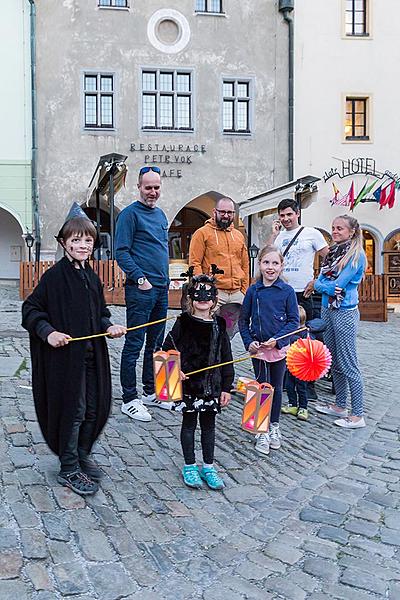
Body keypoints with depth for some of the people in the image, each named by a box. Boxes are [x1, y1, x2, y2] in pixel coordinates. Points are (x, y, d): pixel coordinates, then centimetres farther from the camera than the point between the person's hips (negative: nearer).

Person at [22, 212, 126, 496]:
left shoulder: (93, 278, 9)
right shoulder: (54, 276, -11)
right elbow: (30, 309, -9)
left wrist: (109, 326, 0)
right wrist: (48, 332, -22)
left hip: (93, 355, 7)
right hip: (65, 355, -7)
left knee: (96, 407, 13)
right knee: (72, 411, 2)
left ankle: (82, 454, 34)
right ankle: (69, 469, 18)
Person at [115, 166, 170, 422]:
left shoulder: (161, 214, 17)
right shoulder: (130, 213, -7)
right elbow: (121, 252, -13)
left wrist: (166, 278, 17)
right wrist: (140, 278, -18)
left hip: (161, 289, 8)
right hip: (140, 289, -8)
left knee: (155, 343, 14)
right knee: (134, 344, -3)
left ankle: (150, 392, 26)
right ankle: (130, 399, 5)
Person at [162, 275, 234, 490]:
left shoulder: (219, 326, 1)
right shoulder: (183, 323, -5)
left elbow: (226, 359, 3)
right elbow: (168, 349, 0)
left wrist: (226, 388, 2)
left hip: (212, 385, 2)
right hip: (188, 384, -2)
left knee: (208, 425, 12)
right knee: (189, 423, 10)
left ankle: (208, 467, 26)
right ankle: (190, 466, 24)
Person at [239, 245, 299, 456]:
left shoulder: (287, 291, -6)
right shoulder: (253, 290, -2)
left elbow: (294, 321, -5)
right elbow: (243, 320, 4)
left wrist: (277, 339, -16)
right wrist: (249, 342, -8)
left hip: (279, 347, 0)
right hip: (258, 348, 1)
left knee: (276, 388, 13)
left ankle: (274, 427, 30)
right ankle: (262, 432, 17)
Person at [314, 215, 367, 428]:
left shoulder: (356, 255, -10)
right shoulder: (333, 252, 14)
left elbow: (338, 283, -18)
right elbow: (319, 281, 7)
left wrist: (322, 284, -3)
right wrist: (328, 287, -13)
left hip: (345, 312, -8)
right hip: (327, 310, 8)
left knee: (348, 364, -6)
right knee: (334, 362, 14)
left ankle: (358, 415, 2)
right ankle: (339, 406, 26)